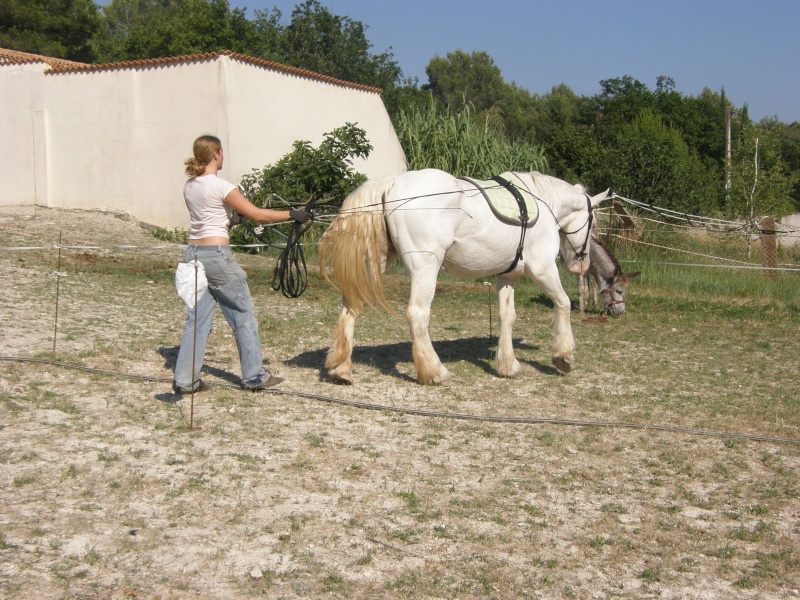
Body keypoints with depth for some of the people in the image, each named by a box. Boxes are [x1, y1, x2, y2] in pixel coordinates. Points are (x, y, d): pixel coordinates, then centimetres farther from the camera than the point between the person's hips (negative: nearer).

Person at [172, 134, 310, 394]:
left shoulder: (189, 186, 8)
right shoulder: (220, 186, -13)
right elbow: (257, 215, -11)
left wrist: (231, 217, 26)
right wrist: (292, 215, -3)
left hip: (193, 253, 7)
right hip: (216, 255, -7)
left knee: (197, 318, 10)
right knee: (244, 314, 6)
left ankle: (185, 380, 9)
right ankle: (254, 376, 14)